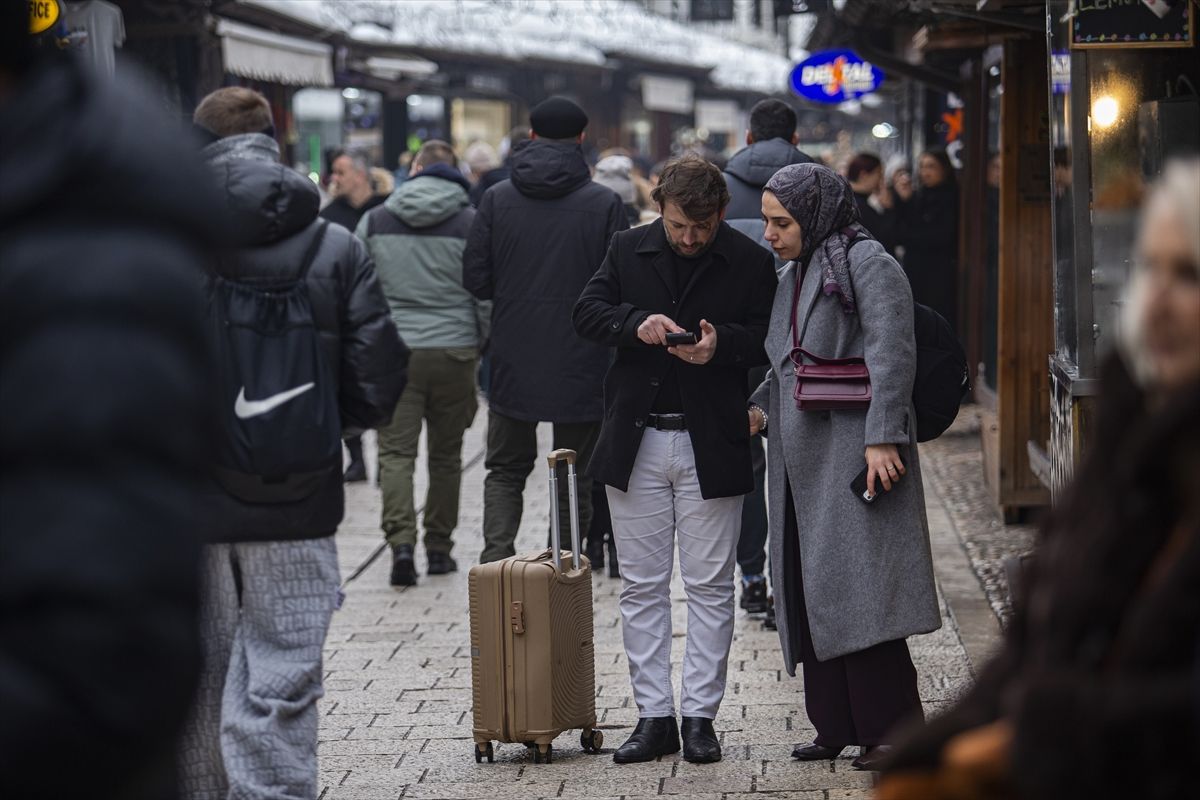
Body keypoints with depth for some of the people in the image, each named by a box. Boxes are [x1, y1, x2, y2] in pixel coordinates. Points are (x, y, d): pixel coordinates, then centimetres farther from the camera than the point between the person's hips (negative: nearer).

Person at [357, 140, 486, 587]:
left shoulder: (375, 221, 5)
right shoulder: (471, 224, 0)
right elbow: (487, 297, -1)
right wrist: (487, 349, 10)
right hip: (454, 352, 0)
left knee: (396, 451, -1)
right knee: (446, 455, 11)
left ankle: (401, 541, -18)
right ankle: (439, 547, 17)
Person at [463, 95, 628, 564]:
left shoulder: (497, 199, -2)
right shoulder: (604, 204, -8)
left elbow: (475, 280, -3)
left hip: (513, 366, 1)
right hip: (580, 368, -1)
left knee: (505, 470, 14)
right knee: (574, 480, 10)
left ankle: (495, 559, -6)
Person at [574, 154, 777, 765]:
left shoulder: (749, 262, -2)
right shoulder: (628, 250, 5)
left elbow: (769, 338, 0)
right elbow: (586, 312, 3)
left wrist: (721, 343, -19)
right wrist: (635, 324, -15)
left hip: (711, 444, -2)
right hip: (636, 441, 3)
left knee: (709, 586, 2)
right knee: (641, 587, 5)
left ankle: (700, 715, 9)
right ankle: (654, 715, 12)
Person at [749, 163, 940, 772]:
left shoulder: (867, 263, -8)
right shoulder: (790, 278, 19)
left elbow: (892, 354, -16)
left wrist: (882, 437, -23)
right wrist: (759, 409, 8)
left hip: (853, 454, -9)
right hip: (800, 458, 9)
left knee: (856, 586, -11)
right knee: (806, 590, 9)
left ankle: (888, 727, -6)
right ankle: (836, 726, 16)